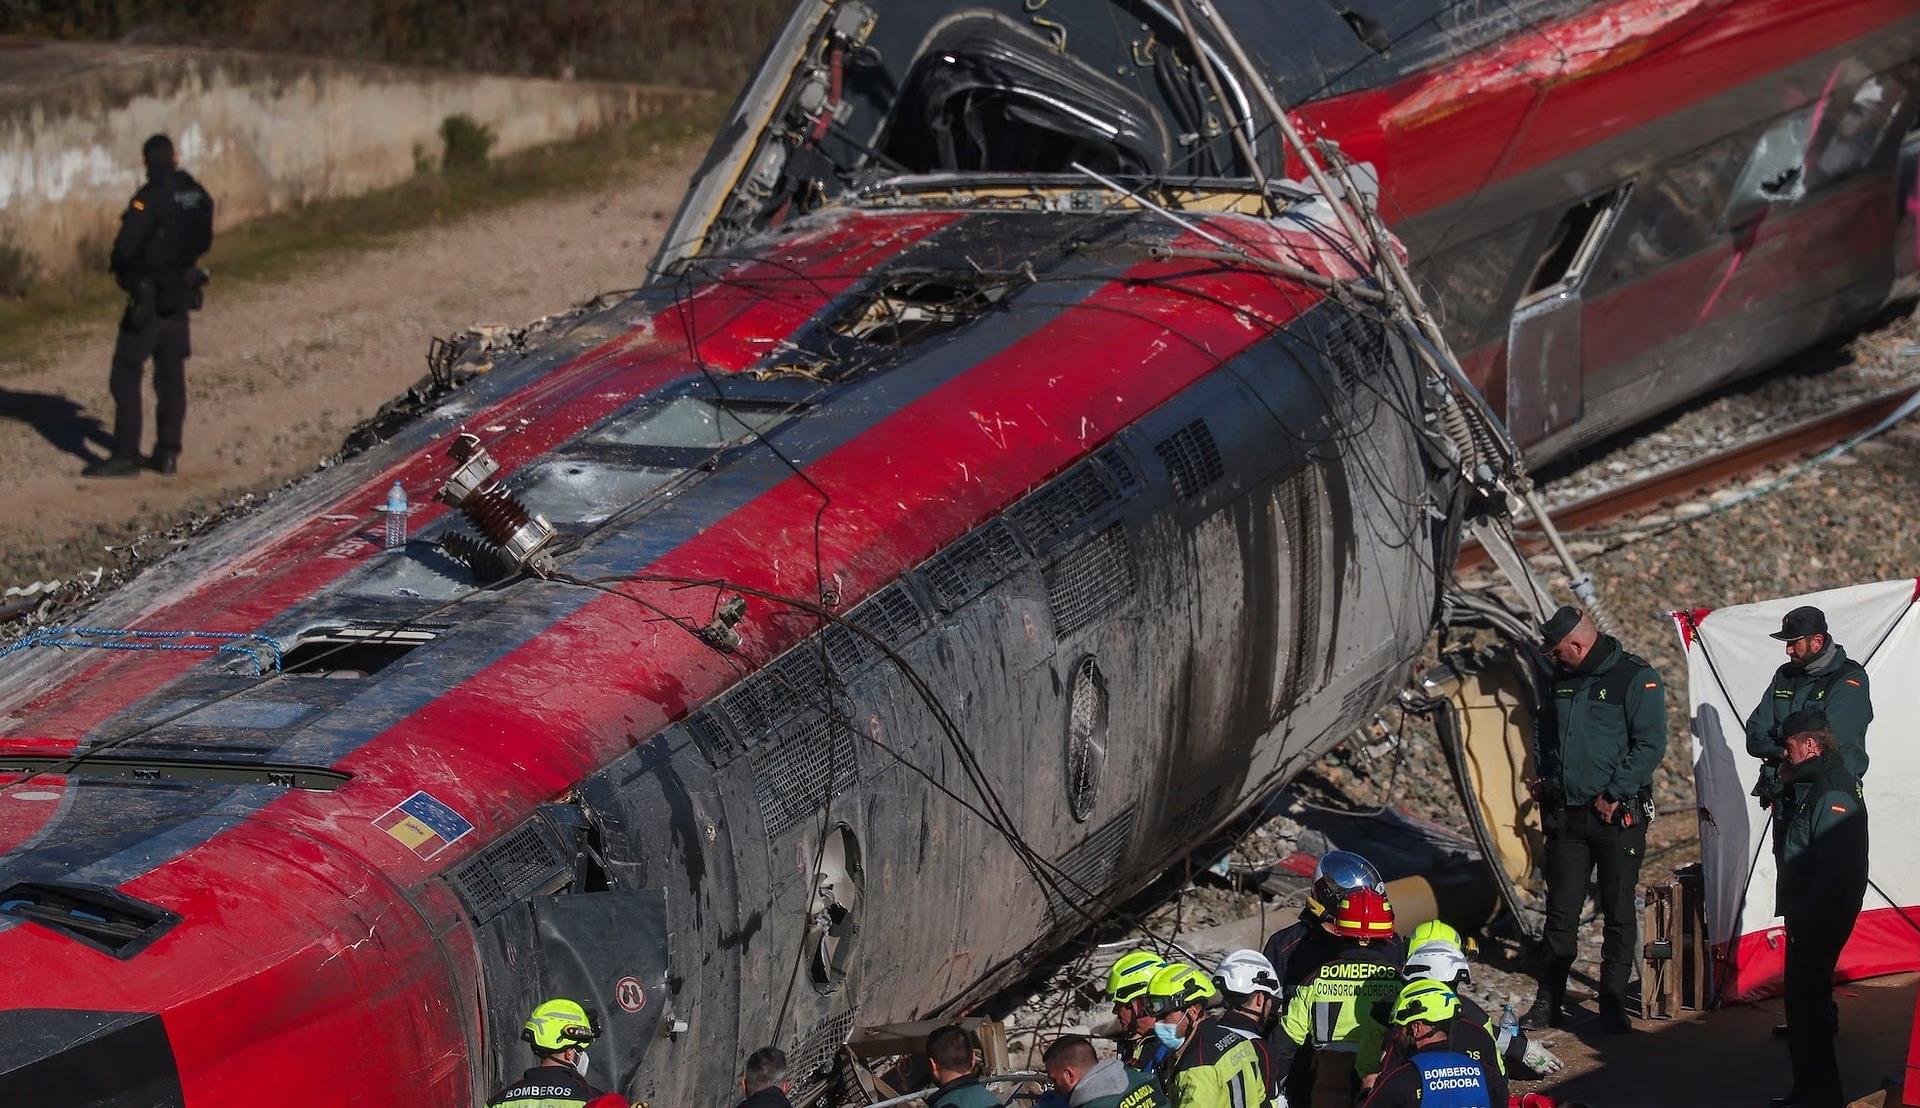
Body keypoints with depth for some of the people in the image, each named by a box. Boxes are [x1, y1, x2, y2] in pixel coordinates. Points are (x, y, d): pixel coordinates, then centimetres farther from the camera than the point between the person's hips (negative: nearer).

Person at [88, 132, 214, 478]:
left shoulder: (150, 197, -19)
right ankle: (168, 452, 16)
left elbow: (126, 246, -19)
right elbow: (204, 241, 12)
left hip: (149, 295, -7)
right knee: (171, 373, 14)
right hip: (182, 294, 7)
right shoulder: (198, 194, 2)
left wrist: (120, 268, 1)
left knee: (126, 374, -1)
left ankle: (126, 454, -5)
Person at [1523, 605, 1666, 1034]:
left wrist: (1613, 795, -16)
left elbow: (1650, 745, -14)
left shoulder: (1636, 678, -9)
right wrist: (1545, 776, 12)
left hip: (1617, 817, -5)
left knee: (1618, 914, 3)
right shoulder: (1561, 680, 10)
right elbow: (1542, 730, 26)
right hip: (1566, 816, 5)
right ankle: (1549, 1003, 13)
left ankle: (1613, 1004, 12)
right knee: (1560, 911, 7)